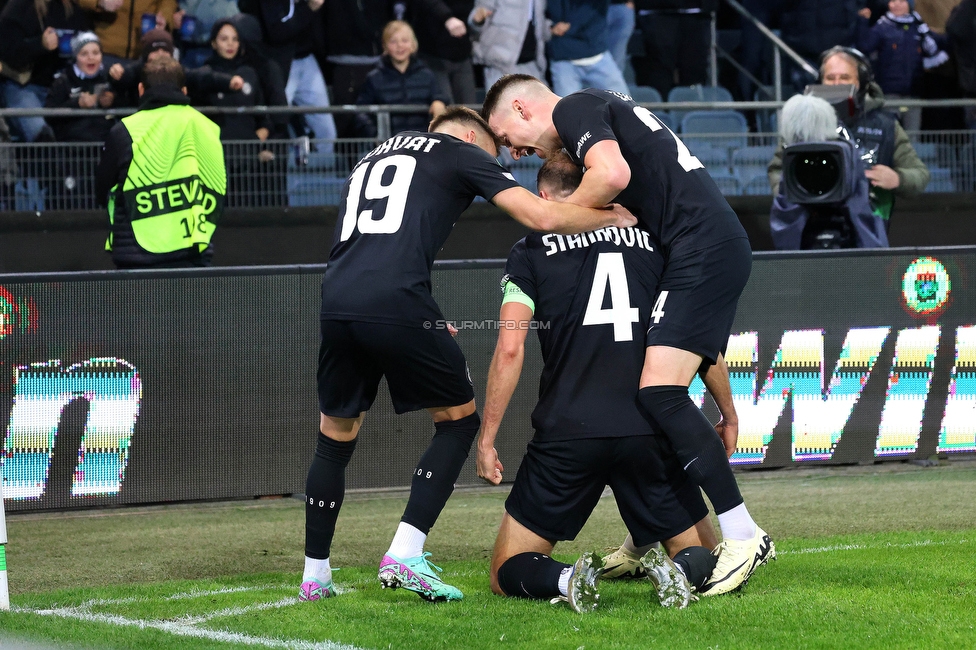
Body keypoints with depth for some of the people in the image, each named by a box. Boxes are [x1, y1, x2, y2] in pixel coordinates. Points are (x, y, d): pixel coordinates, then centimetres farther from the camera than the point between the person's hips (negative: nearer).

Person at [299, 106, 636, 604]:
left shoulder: (371, 159, 33)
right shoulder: (461, 152, 15)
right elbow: (541, 216, 7)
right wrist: (612, 218, 23)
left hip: (335, 299, 5)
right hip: (397, 302, -5)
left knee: (335, 436, 20)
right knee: (458, 418, 12)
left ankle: (315, 575, 21)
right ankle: (405, 555, 1)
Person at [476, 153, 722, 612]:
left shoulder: (530, 252, 8)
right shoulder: (652, 242, 16)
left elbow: (509, 350, -3)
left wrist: (486, 440, 2)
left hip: (567, 435, -1)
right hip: (652, 432, 2)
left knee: (508, 575, 12)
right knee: (704, 560, 17)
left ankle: (565, 579, -23)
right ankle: (680, 571, -20)